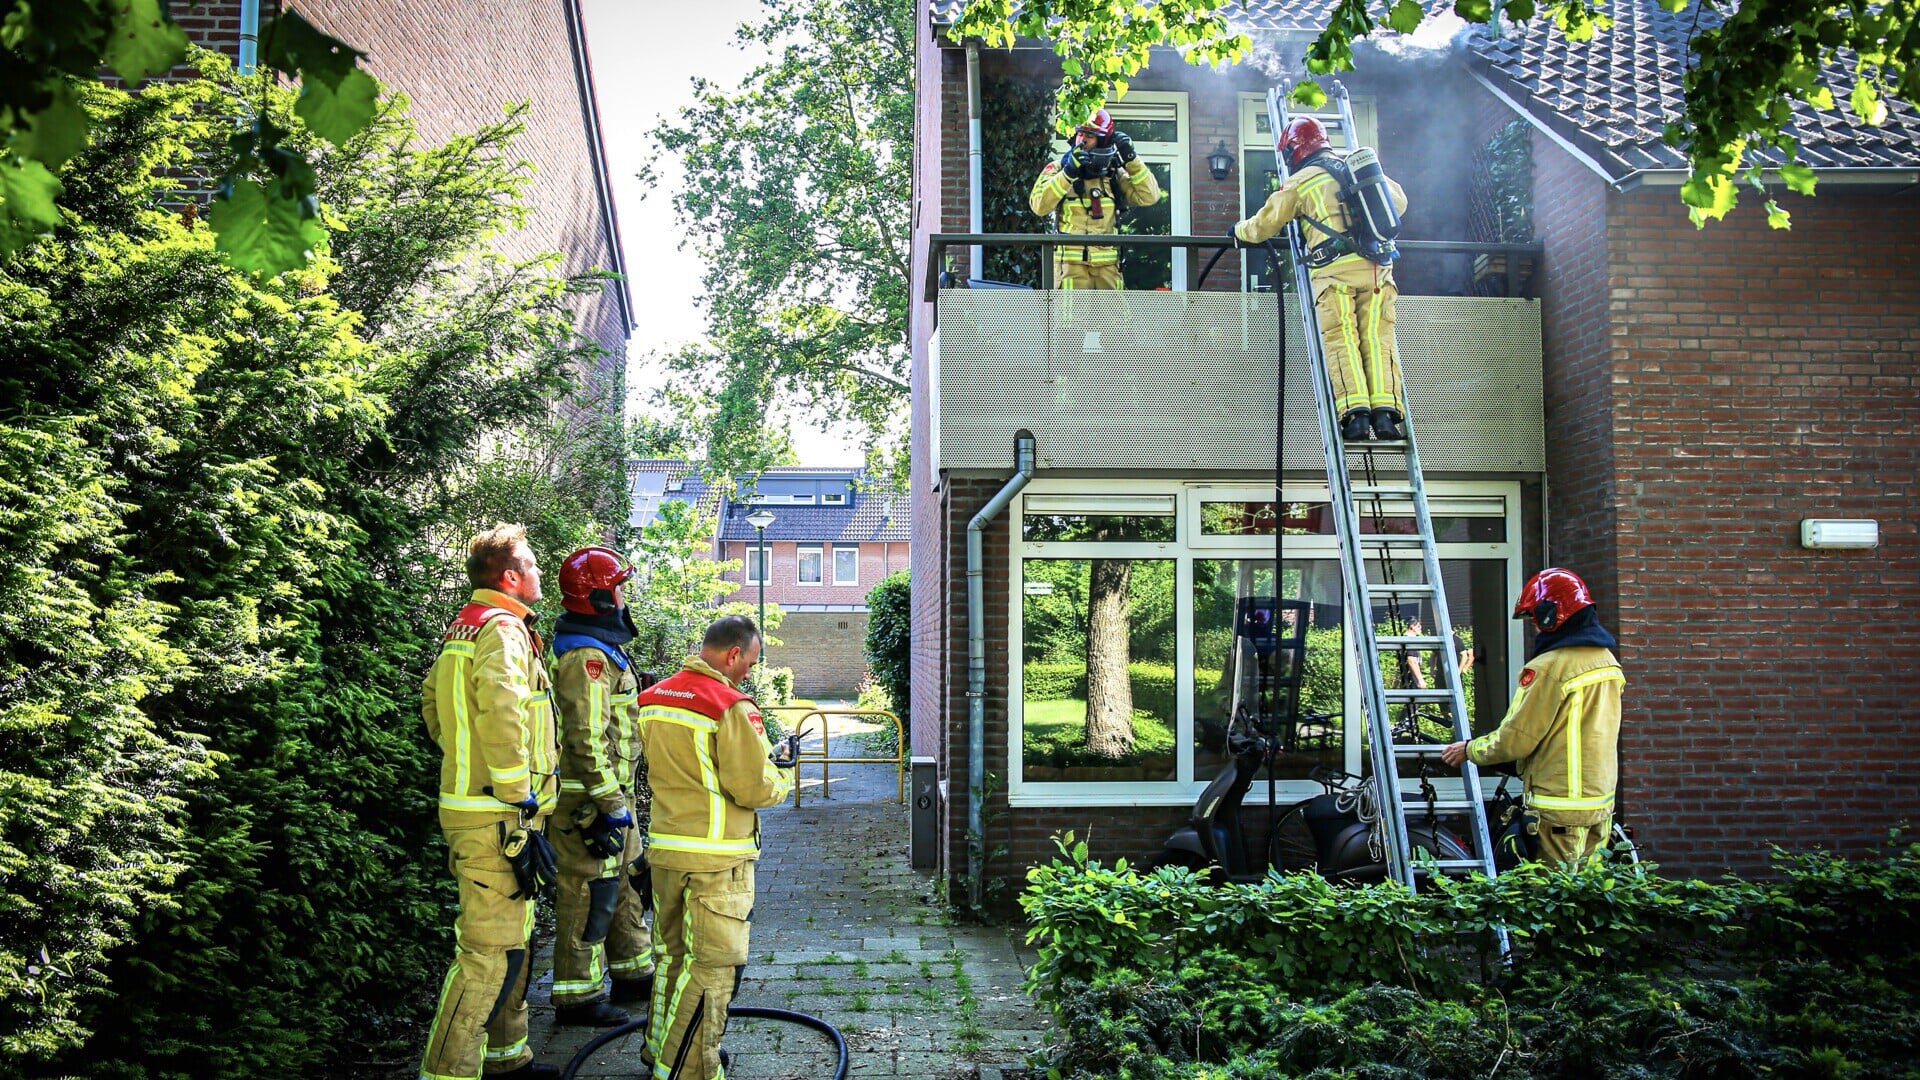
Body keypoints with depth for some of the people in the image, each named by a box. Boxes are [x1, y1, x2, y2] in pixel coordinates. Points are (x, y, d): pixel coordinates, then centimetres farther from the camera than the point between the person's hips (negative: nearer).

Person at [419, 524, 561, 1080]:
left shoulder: (462, 628, 15)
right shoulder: (503, 629, -17)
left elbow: (433, 702, 25)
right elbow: (500, 709, -32)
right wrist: (519, 797, -25)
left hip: (468, 798, 11)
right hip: (497, 818, -11)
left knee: (511, 940, 20)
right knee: (491, 949, -6)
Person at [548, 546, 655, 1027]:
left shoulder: (602, 648, 15)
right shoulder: (586, 656, -19)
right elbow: (587, 738, -25)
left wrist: (623, 796, 24)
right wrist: (609, 803, -24)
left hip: (612, 792, 11)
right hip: (591, 796, -11)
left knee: (623, 883, 19)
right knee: (590, 893, -3)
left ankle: (634, 973, 32)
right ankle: (577, 996, 6)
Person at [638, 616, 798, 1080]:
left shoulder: (653, 697, 7)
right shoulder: (731, 706, -17)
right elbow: (754, 788, -17)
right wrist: (783, 773, 4)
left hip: (663, 848, 8)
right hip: (715, 858, -8)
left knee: (672, 954, 22)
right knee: (712, 966, 0)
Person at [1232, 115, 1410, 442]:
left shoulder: (1300, 181, 8)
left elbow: (1265, 224, 13)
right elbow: (1398, 202, 33)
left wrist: (1239, 231, 34)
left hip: (1335, 268, -4)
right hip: (1377, 266, 4)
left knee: (1340, 340, -4)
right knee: (1378, 338, 2)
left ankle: (1355, 412, -17)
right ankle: (1385, 410, -9)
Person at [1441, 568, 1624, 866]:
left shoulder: (1549, 668, -18)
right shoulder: (1607, 660, 8)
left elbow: (1514, 740, -17)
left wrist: (1469, 750, 0)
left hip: (1562, 804, -8)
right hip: (1601, 801, 8)